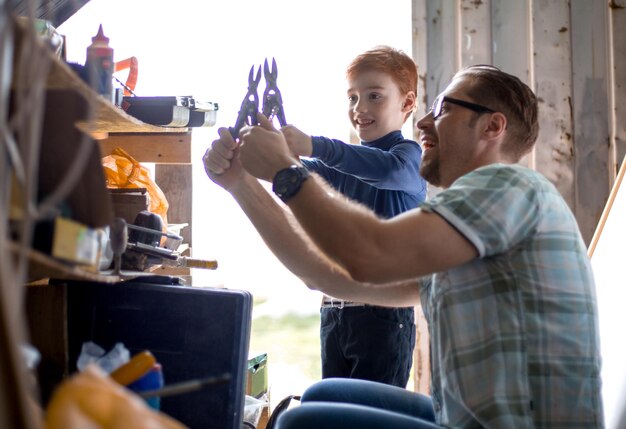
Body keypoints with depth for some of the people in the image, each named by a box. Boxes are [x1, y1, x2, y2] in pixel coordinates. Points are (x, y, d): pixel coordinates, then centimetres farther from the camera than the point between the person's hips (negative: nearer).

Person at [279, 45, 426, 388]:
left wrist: (313, 146, -39)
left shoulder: (409, 154, -4)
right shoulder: (342, 164, 16)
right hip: (334, 309, 6)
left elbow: (388, 169, -26)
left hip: (384, 311, -6)